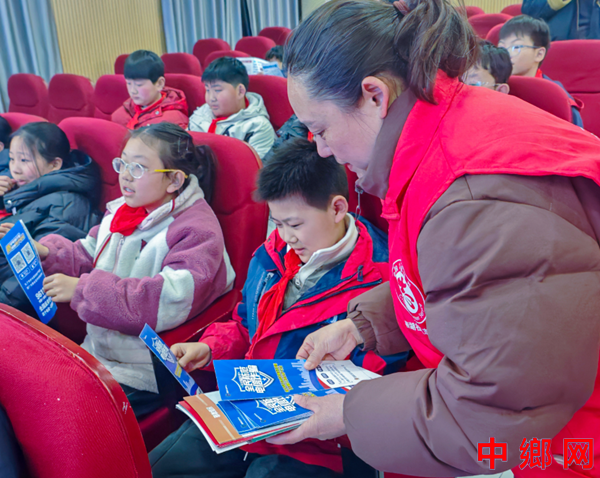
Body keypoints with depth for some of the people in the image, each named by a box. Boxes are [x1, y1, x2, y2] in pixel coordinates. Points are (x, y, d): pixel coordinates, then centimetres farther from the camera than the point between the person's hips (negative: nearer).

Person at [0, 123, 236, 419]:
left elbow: (171, 302, -26)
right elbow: (87, 257, 22)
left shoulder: (197, 230, -14)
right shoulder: (123, 211, 12)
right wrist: (46, 252, 0)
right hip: (94, 350, 8)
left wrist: (82, 290, -24)